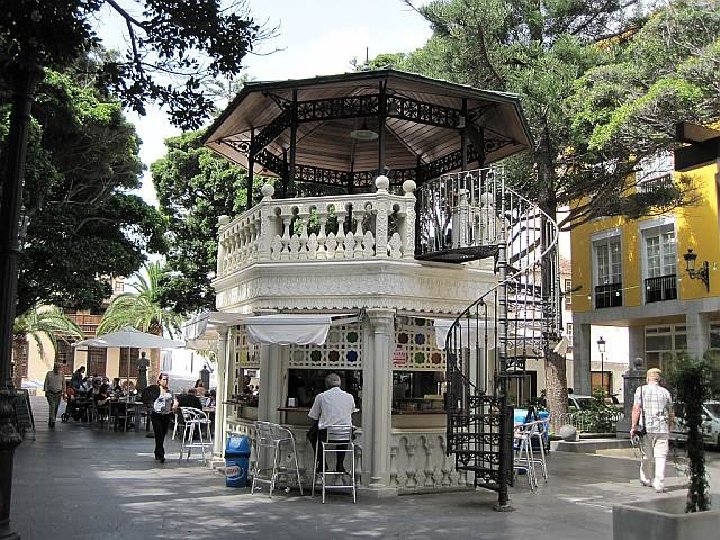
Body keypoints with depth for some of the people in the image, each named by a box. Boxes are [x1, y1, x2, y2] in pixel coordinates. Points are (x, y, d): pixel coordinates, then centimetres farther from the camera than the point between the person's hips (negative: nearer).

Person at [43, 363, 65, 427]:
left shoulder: (61, 375, 6)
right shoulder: (49, 374, 2)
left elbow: (63, 384, 11)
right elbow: (46, 383, 5)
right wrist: (46, 391, -1)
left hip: (58, 393, 2)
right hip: (50, 393, -2)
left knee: (56, 408, 4)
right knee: (52, 406, -15)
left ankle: (50, 422, 16)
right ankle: (52, 421, -17)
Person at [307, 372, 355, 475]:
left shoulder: (320, 397, -1)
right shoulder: (350, 397, 7)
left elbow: (313, 417, 8)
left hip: (325, 434, -2)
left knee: (311, 433, 30)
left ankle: (321, 463, 25)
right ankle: (339, 465, 31)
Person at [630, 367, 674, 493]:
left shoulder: (641, 390, 0)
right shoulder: (665, 392, 7)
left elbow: (636, 409, -8)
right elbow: (670, 413, 12)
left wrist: (634, 426, -6)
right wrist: (670, 428, 24)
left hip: (646, 427, 0)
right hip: (662, 428, 0)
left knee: (646, 456, 13)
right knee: (661, 457, 0)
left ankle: (646, 480, 26)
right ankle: (659, 485, -5)